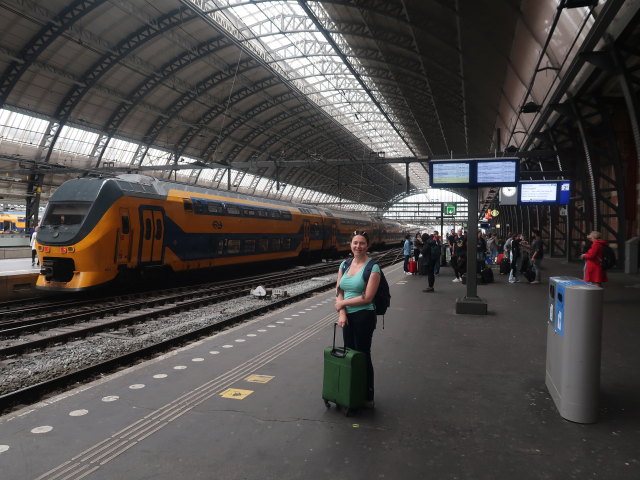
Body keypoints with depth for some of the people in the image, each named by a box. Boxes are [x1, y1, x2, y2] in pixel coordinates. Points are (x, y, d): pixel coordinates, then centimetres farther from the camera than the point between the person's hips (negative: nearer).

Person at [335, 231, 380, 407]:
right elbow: (339, 291, 4)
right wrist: (342, 313, -10)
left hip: (364, 316, -6)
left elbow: (367, 297, -16)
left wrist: (342, 303, -10)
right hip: (347, 316, 6)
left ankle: (368, 397, 18)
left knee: (362, 356, 3)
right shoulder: (345, 264, 7)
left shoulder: (372, 267, -11)